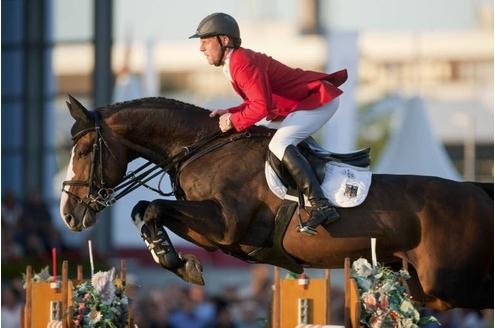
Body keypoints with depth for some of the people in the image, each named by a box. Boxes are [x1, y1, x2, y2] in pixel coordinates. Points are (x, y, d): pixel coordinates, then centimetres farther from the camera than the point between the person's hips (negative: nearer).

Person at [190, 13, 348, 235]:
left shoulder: (242, 63, -21)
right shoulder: (233, 64, 12)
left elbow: (261, 106, -29)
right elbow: (255, 101, 17)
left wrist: (234, 121, -18)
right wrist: (230, 113, 4)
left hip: (319, 100, -11)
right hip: (300, 103, 11)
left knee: (280, 144, -28)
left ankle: (321, 206, -38)